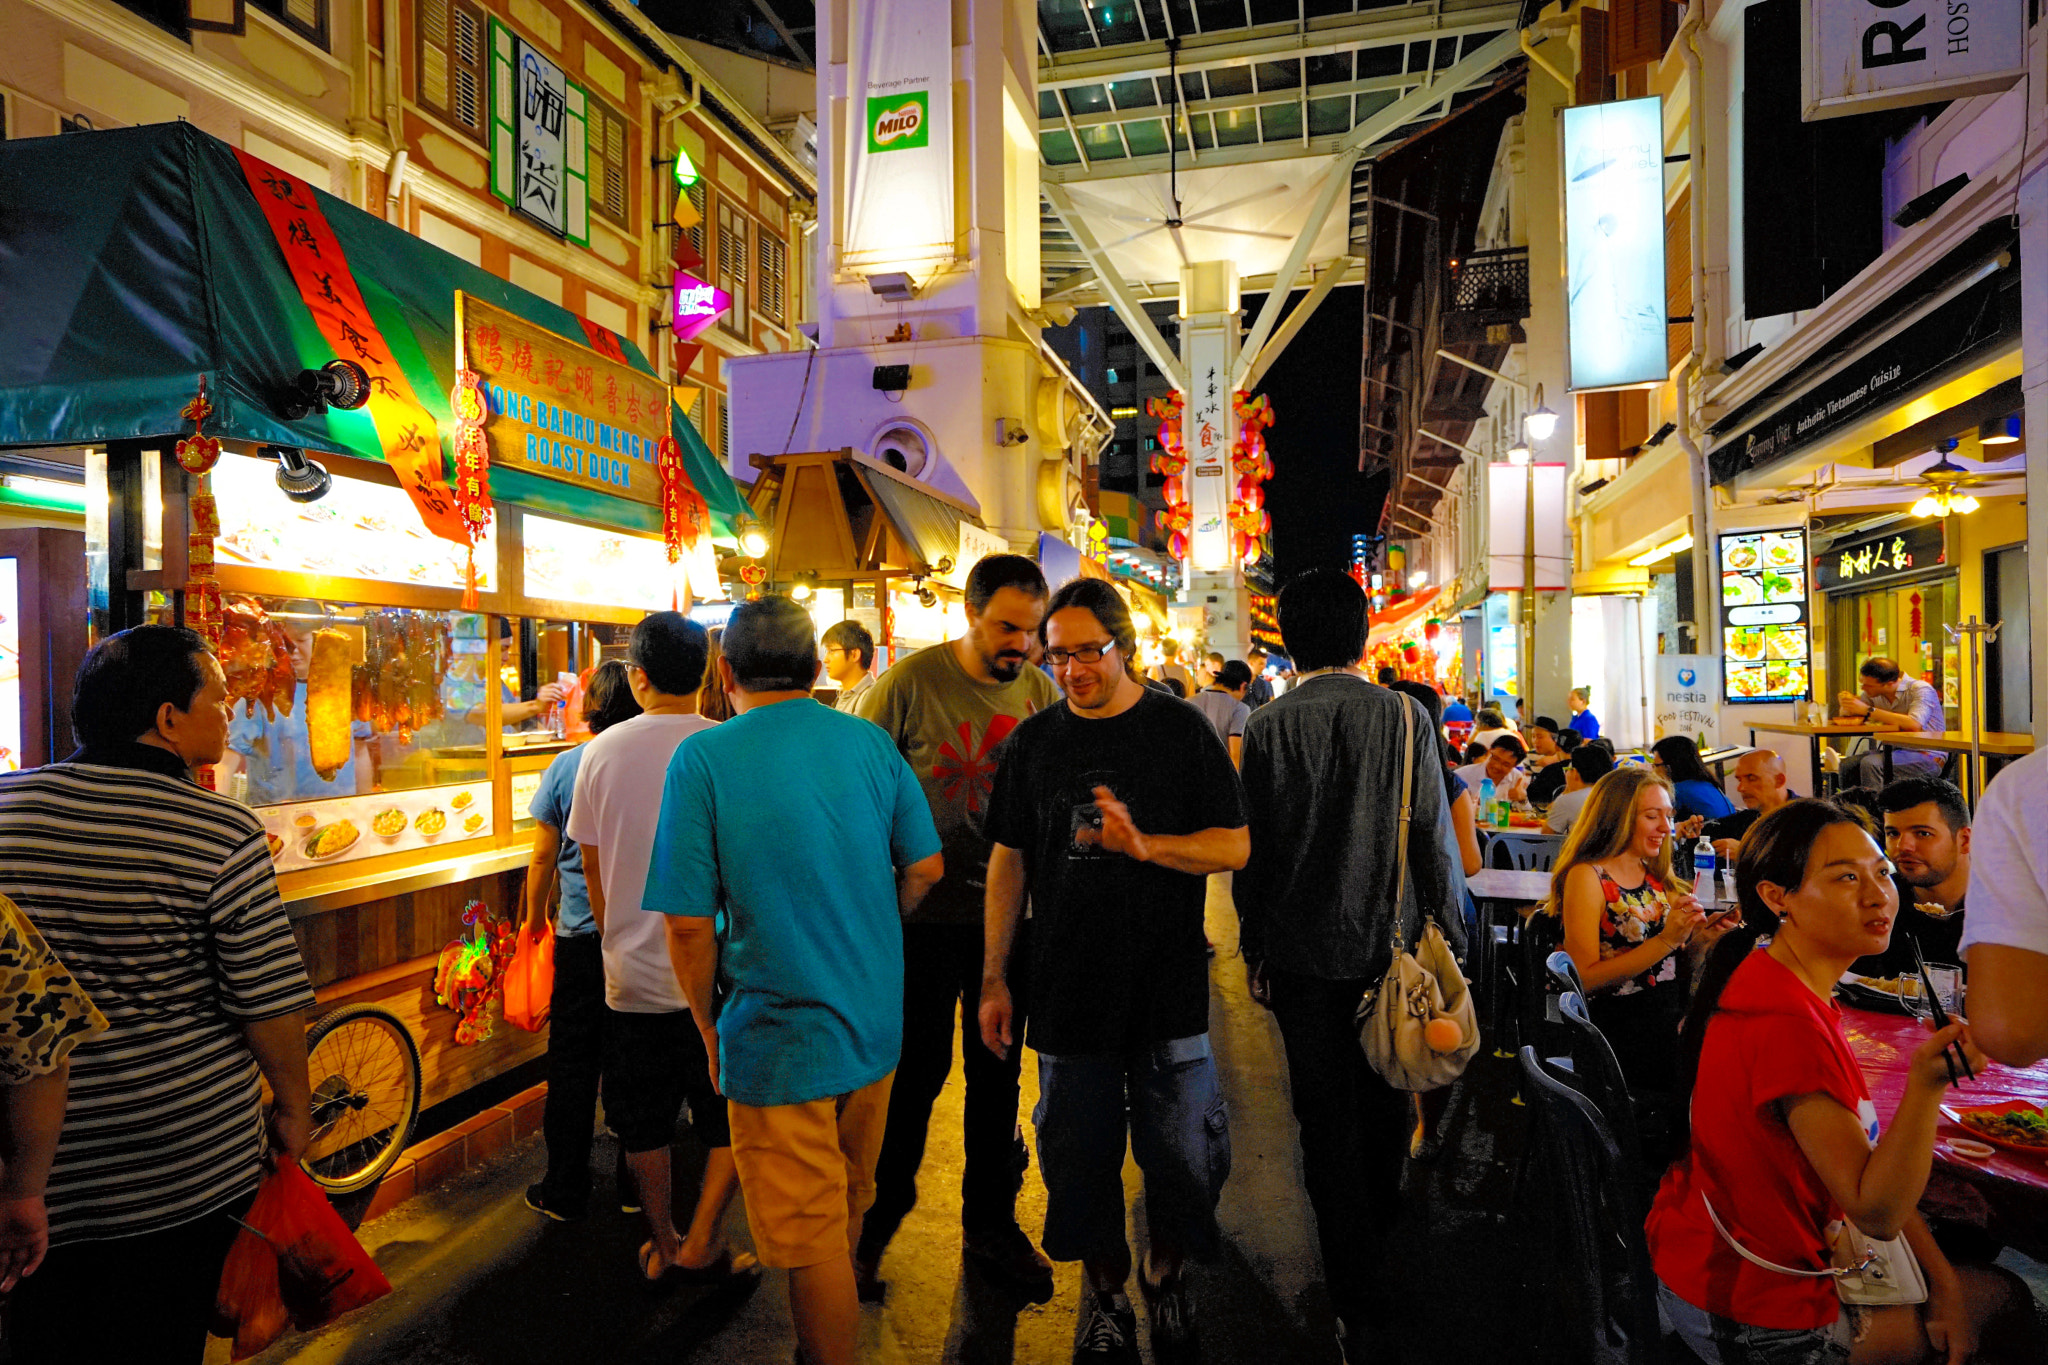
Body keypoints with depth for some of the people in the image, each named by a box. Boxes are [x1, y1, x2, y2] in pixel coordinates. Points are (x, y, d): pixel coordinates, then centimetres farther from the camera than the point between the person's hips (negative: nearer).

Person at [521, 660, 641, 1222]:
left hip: (582, 936, -1)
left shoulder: (567, 766, -6)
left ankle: (565, 1192, 21)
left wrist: (536, 918, 13)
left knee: (573, 1065, 11)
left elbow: (543, 857, -1)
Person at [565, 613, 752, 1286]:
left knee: (644, 1125, 18)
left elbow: (592, 866, 6)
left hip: (635, 973, 2)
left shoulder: (602, 752, -4)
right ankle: (700, 1247, 15)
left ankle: (662, 1247, 31)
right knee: (735, 1120, 16)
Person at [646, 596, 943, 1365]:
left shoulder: (703, 759, -15)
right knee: (850, 1202, 27)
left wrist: (708, 1027, -1)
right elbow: (926, 869, 4)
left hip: (779, 1036, -6)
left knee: (812, 1242, 10)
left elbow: (688, 924, -16)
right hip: (877, 1023, 6)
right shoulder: (870, 743, -3)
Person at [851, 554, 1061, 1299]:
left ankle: (990, 1222, 34)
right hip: (924, 914, -3)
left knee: (997, 1073, 15)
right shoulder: (911, 683, -12)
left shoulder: (1040, 691, -2)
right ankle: (875, 1220, 31)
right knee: (913, 1072, 8)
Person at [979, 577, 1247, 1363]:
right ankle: (1104, 1294, 34)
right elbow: (1008, 860, 8)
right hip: (1066, 989, 2)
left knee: (1184, 1156, 7)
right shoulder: (1034, 741, 3)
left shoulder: (1181, 732, -4)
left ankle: (1165, 1273, 36)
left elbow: (1235, 847, -5)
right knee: (1080, 1155, 11)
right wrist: (994, 978, 7)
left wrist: (1144, 845, -23)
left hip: (1169, 986, -2)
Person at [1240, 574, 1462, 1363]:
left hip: (1302, 954, -1)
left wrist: (1255, 950, 7)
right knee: (1386, 1106, 21)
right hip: (1386, 945, 2)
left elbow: (1251, 851, -5)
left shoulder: (1267, 729, -9)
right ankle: (1384, 1245, 42)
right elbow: (1432, 839, -6)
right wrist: (1450, 939, 5)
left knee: (1327, 1121, 9)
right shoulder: (1405, 717, -8)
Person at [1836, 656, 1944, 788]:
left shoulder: (1921, 690, -12)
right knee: (1846, 765, -18)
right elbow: (1844, 714, 16)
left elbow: (1914, 725, -30)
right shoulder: (1874, 693, 7)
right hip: (1893, 751, 7)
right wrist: (1846, 707, -10)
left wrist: (1868, 710, -26)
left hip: (1926, 755, -7)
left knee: (1870, 764, -31)